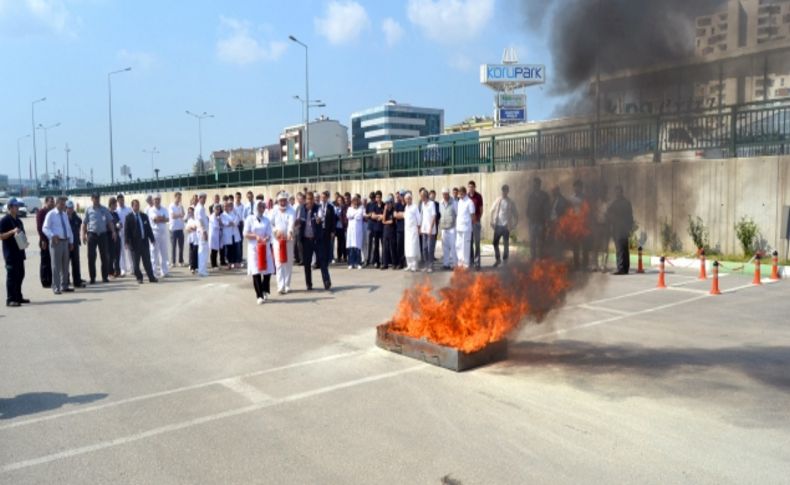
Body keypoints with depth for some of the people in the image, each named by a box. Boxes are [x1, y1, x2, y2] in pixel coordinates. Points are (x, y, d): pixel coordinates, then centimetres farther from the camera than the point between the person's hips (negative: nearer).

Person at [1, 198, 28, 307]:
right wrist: (12, 231, -27)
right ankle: (10, 299, -6)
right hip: (10, 253, -9)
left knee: (20, 275, 13)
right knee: (12, 275, -8)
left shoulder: (18, 221, 17)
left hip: (19, 251, 9)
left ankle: (18, 297, 22)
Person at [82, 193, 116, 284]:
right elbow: (84, 223, 4)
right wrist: (83, 235, -4)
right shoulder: (88, 210, 3)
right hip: (92, 234, -1)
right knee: (91, 257, 0)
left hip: (103, 234, 1)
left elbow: (110, 221, 7)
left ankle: (105, 277, 12)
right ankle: (92, 278, 7)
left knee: (105, 256, 3)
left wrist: (113, 232, -4)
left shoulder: (104, 209, 7)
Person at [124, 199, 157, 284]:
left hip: (144, 241, 3)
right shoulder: (128, 217, -3)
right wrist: (127, 242, -12)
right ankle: (139, 278, 14)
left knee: (147, 261, 7)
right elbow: (126, 231, -6)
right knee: (136, 262, 4)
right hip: (135, 243, -3)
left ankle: (151, 277, 11)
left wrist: (152, 239, 9)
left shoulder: (144, 216, 10)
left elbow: (149, 228, 13)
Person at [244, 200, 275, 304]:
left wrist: (267, 238, -23)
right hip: (254, 248, -2)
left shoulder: (267, 220, 7)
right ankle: (259, 296, 3)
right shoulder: (250, 219, 1)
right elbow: (245, 234, -2)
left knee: (268, 270, 1)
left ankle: (265, 291, 23)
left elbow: (269, 234, -1)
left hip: (265, 248, 2)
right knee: (256, 272, -5)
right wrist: (255, 236, -17)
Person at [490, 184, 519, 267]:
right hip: (497, 225, 2)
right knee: (495, 243, 2)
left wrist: (514, 225, -5)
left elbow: (515, 214, 2)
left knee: (506, 244, 3)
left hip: (506, 226, -2)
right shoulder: (497, 200, 3)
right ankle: (497, 259, 18)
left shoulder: (511, 202, -2)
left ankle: (505, 260, 15)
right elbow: (492, 210, 9)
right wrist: (492, 222, 2)